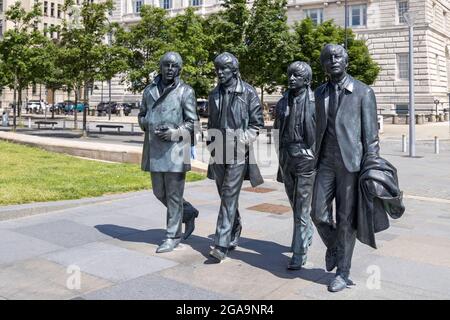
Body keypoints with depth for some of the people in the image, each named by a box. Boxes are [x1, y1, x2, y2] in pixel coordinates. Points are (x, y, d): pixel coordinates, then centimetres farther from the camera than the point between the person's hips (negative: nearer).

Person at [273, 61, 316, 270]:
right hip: (287, 159, 6)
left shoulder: (316, 102, -7)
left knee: (302, 207, -3)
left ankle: (299, 253, 3)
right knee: (295, 204, 18)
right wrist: (280, 157, 14)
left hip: (306, 159, -6)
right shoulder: (283, 102, 9)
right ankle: (307, 235, 40)